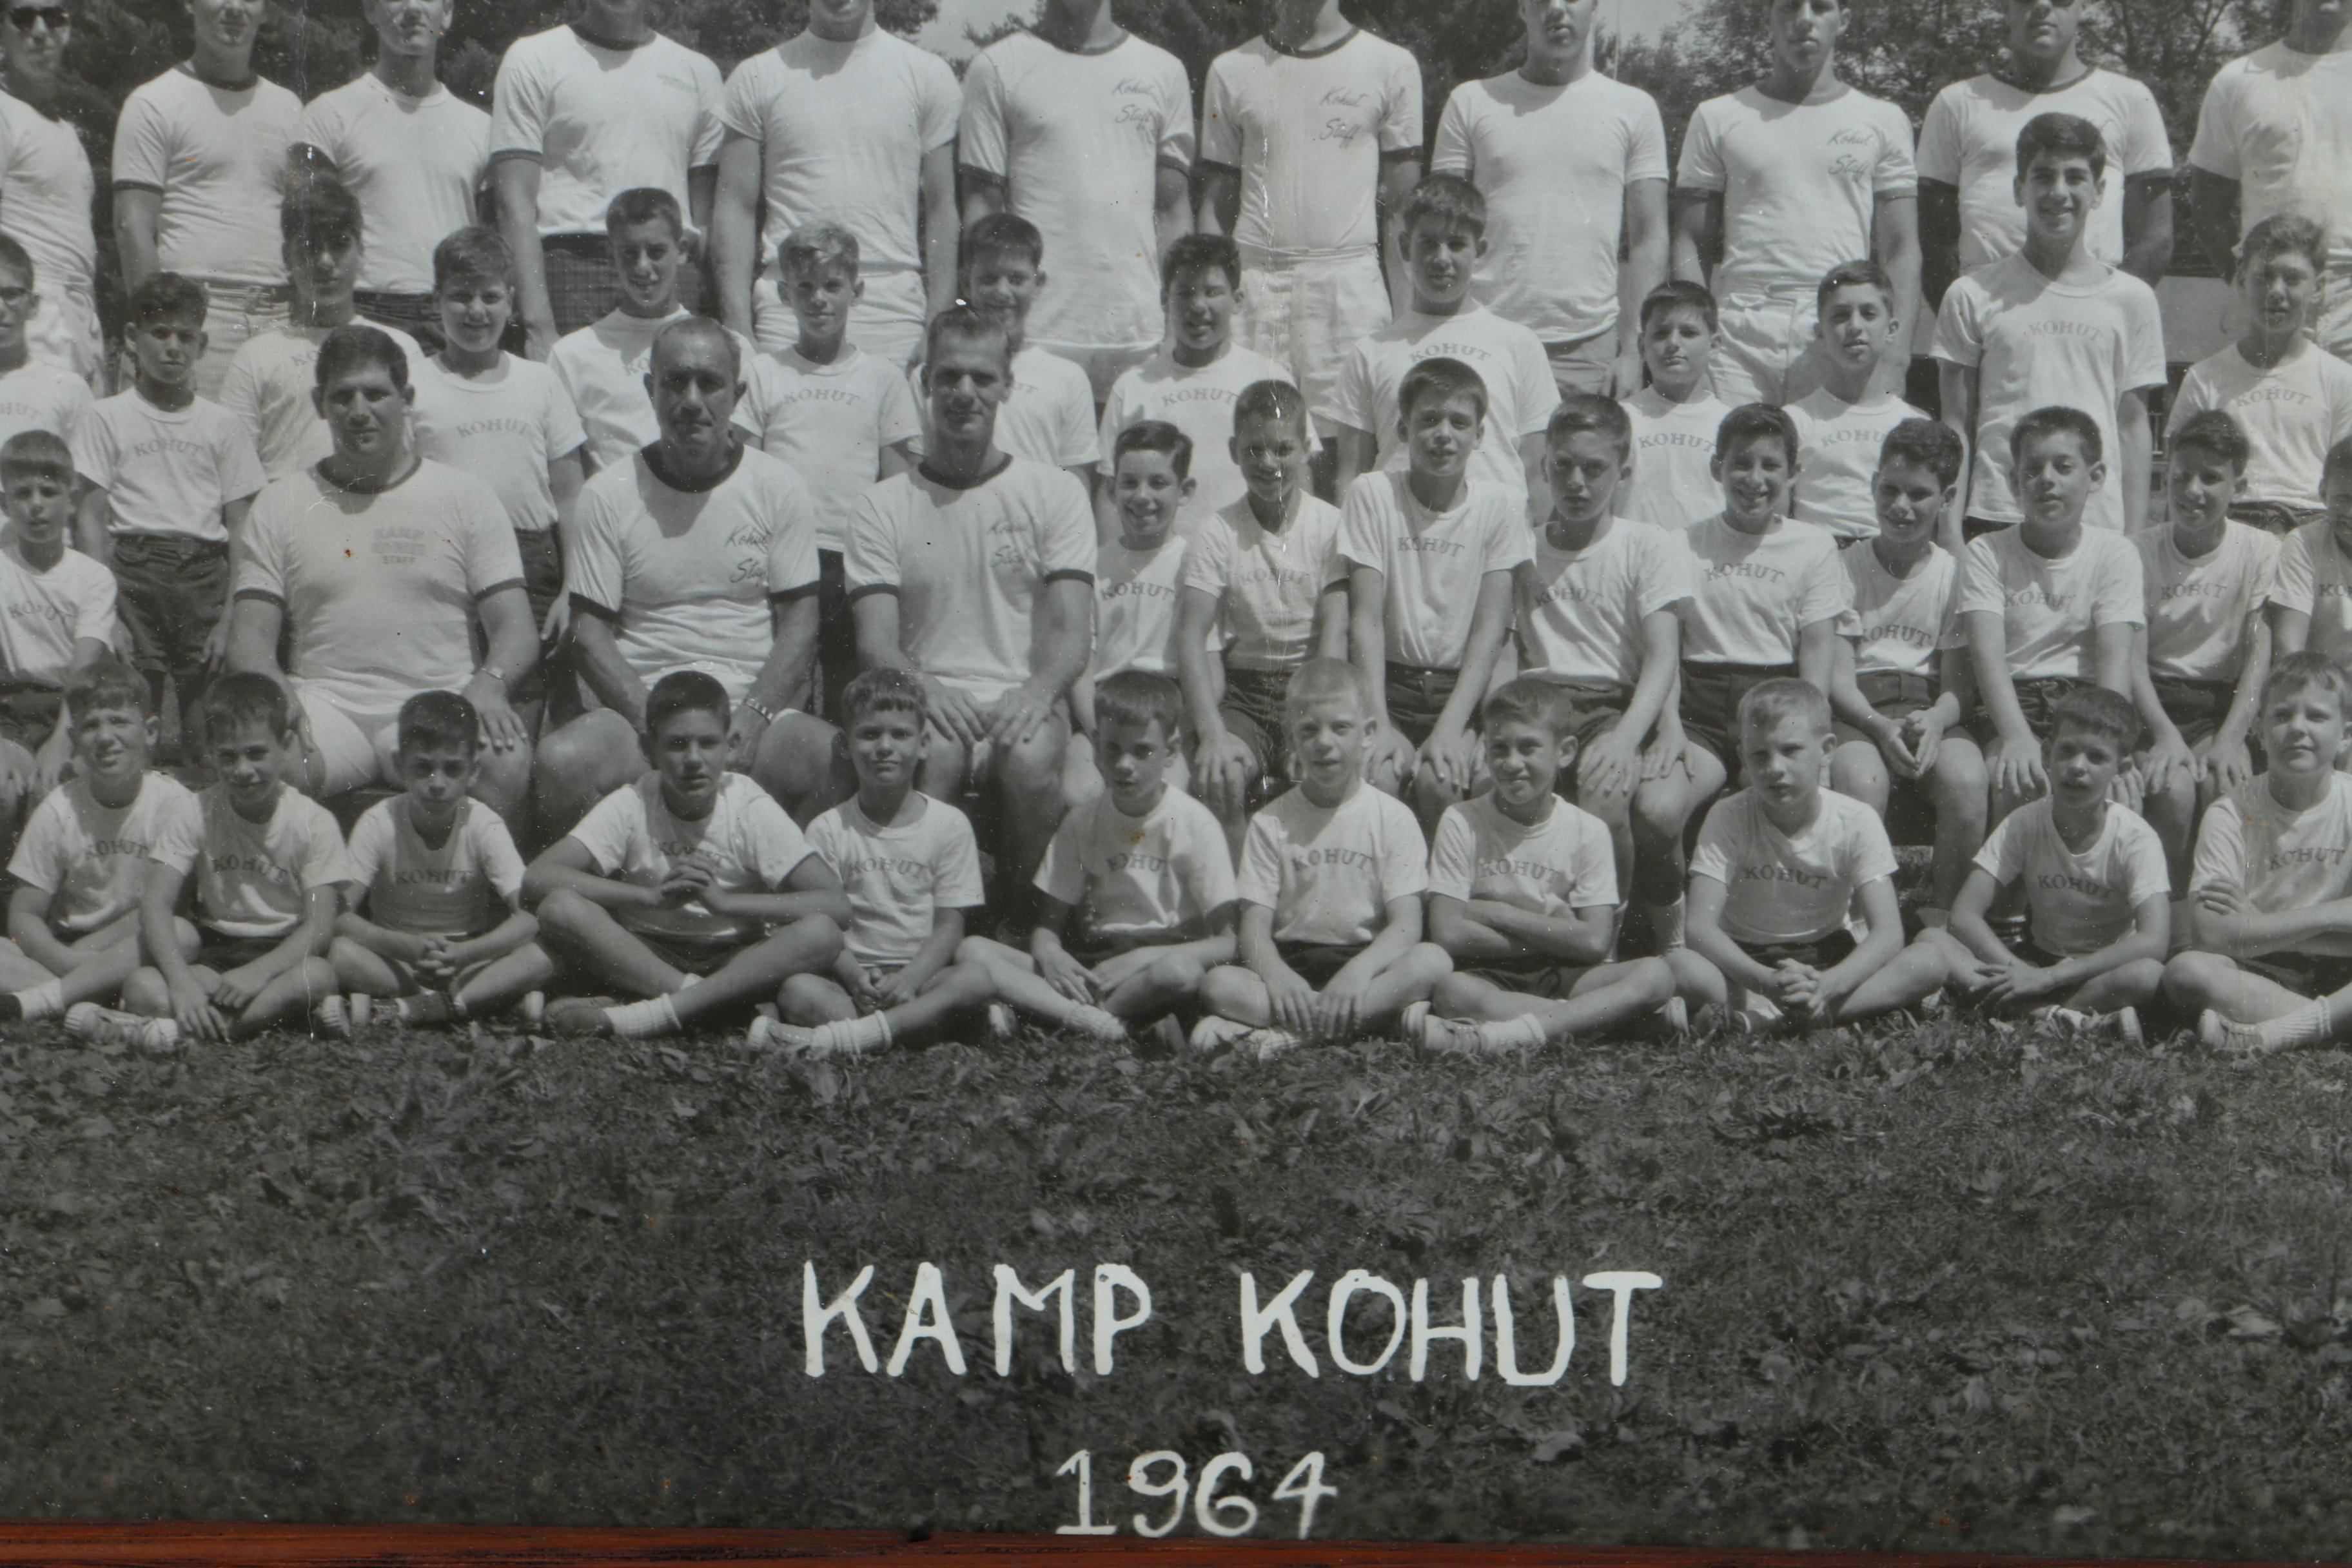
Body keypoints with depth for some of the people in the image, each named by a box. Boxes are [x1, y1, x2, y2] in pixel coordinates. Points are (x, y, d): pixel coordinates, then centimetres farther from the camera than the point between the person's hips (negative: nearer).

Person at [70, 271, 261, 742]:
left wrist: (233, 615, -1)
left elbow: (241, 529, 9)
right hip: (133, 567, -1)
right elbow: (91, 517, 3)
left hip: (204, 570, 1)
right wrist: (102, 608, -7)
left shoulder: (224, 425, 12)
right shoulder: (107, 417, 8)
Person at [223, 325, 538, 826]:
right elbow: (249, 638, 9)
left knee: (509, 763, -33)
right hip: (326, 705, 1)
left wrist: (489, 681, -17)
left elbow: (518, 631, 6)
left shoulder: (466, 499, 13)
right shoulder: (280, 505, 15)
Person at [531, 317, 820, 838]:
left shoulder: (779, 489, 8)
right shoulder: (607, 496, 5)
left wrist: (752, 718, -12)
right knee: (559, 762, -32)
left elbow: (799, 625, 5)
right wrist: (654, 720, -13)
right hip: (639, 706, 0)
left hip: (755, 706, 0)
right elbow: (589, 633, 3)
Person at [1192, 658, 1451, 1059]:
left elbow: (1406, 924, -6)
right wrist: (1275, 975, -24)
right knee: (1217, 984, -29)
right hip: (1290, 962, 0)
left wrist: (1360, 970, -27)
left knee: (1433, 961, -31)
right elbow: (1255, 927, -1)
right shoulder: (1271, 823, 8)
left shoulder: (1393, 818, 4)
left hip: (1367, 959, 0)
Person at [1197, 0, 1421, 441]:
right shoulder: (1231, 69, 12)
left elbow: (1403, 197, 8)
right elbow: (1216, 197, 13)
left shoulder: (1393, 65, 8)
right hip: (1254, 276, 1)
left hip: (1350, 276, -1)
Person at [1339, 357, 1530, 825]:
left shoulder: (1500, 506, 1)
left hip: (1464, 687, 0)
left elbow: (1490, 628, -5)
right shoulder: (1372, 494, 0)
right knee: (1376, 775, -28)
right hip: (1390, 684, 0)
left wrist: (1450, 728, -18)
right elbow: (1366, 618, -6)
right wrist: (1379, 726, -18)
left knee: (1439, 780, -27)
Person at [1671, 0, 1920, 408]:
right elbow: (1691, 246, 10)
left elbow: (1900, 251, 8)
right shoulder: (1718, 118, 13)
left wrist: (1895, 357, -5)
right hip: (1740, 343, 0)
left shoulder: (1883, 120, 13)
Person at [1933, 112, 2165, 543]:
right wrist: (1950, 534, -1)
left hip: (2099, 523, 1)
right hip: (1995, 519, -1)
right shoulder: (1974, 295, 6)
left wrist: (2135, 541, 6)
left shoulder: (2131, 299, 11)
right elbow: (1956, 424, 6)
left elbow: (2133, 424, 11)